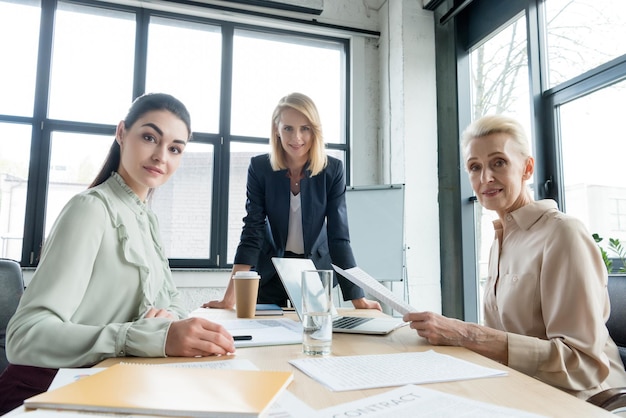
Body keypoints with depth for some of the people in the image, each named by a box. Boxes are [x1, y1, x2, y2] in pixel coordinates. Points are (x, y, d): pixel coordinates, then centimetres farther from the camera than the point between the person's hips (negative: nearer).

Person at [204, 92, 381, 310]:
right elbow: (252, 232, -19)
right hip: (270, 270, 0)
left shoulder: (333, 170, -16)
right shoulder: (259, 168, -15)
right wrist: (229, 299, -26)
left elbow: (339, 236, -17)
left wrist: (358, 299, -22)